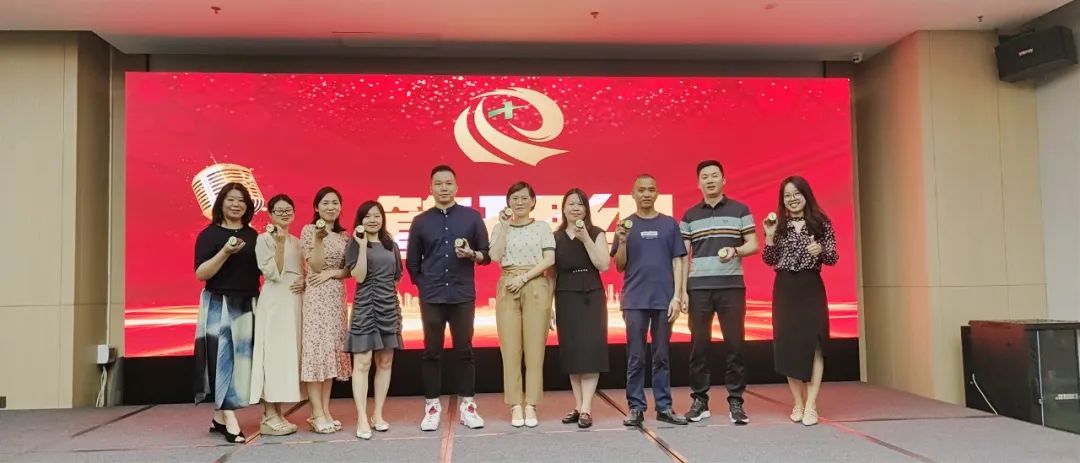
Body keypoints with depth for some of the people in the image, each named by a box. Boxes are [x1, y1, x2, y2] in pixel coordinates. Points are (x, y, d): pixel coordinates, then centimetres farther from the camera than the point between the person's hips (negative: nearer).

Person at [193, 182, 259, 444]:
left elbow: (262, 270, 16)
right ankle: (230, 421, -7)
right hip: (219, 305, -5)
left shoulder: (252, 235, 11)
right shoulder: (209, 234, -4)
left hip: (248, 305, 5)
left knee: (242, 358, 5)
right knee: (223, 358, -7)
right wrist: (225, 252, -23)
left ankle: (219, 417, 16)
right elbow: (201, 274, -11)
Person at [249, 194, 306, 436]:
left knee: (288, 354, 7)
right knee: (273, 354, -7)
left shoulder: (297, 242, 15)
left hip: (295, 302, 7)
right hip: (274, 302, -7)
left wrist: (304, 282, -1)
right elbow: (272, 273, -13)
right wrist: (279, 242, -18)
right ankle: (269, 417, -2)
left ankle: (277, 413, 13)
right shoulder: (264, 239, -4)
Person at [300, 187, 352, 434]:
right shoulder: (308, 230, -2)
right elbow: (315, 266, -11)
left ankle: (326, 410, 10)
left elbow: (349, 270, 8)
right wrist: (319, 239, -21)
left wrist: (331, 273, -9)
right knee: (316, 349, -7)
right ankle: (317, 413, -3)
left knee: (331, 350, 5)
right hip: (316, 296, -5)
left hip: (337, 296, 6)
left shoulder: (343, 236, 12)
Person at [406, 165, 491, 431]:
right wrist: (424, 286, 6)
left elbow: (487, 254, 4)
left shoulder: (472, 217, 3)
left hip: (463, 296, 0)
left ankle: (467, 405, 14)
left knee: (464, 350, 5)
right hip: (431, 297, 1)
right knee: (431, 352, 5)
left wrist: (472, 254, -16)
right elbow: (412, 262, 11)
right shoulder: (420, 221, 4)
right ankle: (432, 407, 14)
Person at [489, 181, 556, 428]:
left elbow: (549, 259, -3)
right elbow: (495, 257, -5)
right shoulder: (500, 228, 11)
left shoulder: (542, 227, 7)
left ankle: (531, 406, 4)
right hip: (507, 289, 1)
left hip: (536, 287, -1)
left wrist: (524, 278, -11)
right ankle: (516, 406, 5)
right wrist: (504, 226, -8)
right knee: (510, 348, -1)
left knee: (535, 348, -2)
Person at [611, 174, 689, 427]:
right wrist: (622, 242, -12)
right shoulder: (626, 225, 5)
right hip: (635, 300, 0)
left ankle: (664, 407, 15)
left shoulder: (670, 224, 6)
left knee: (661, 357, 8)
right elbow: (619, 266, 5)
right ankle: (636, 408, 10)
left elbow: (677, 262, 5)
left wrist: (677, 295, -3)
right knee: (635, 358, 3)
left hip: (664, 299, 0)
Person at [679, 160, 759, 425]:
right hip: (698, 288, 1)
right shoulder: (689, 216, 10)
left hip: (732, 286, -1)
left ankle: (736, 401, 8)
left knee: (735, 344, 0)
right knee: (699, 345, 2)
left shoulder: (740, 210, 7)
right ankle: (699, 401, 11)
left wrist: (735, 250, -17)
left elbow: (753, 245, 5)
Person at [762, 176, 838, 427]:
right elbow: (769, 261, 4)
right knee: (787, 343, 2)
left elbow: (833, 258, 0)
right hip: (784, 289, 2)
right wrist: (769, 236, -9)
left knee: (812, 342, -7)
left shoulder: (821, 223, 1)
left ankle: (811, 405, -3)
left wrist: (821, 250, -21)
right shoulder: (779, 225, 6)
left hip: (811, 287, -2)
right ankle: (798, 403, 12)